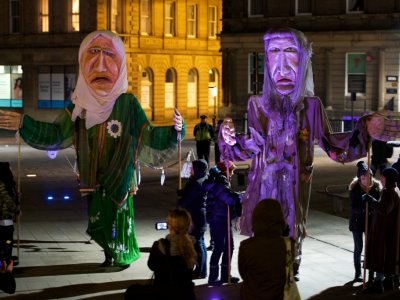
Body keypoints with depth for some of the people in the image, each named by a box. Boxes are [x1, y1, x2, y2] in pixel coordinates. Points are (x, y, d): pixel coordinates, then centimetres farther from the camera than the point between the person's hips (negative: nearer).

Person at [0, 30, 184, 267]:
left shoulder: (127, 103, -14)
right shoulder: (82, 103, -2)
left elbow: (147, 137, -18)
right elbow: (56, 134, 1)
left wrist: (174, 130, -36)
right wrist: (23, 123, -7)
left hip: (119, 177, -4)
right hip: (94, 178, 4)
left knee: (119, 220, 4)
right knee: (99, 221, 14)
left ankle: (126, 256, 28)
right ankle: (111, 255, 37)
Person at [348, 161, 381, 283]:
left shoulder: (376, 186, -10)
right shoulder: (354, 188, -15)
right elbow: (353, 207, -18)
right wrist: (366, 209, -34)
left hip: (371, 221, 1)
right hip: (357, 221, -1)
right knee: (358, 248, 9)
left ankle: (371, 274, 10)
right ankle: (358, 273, 23)